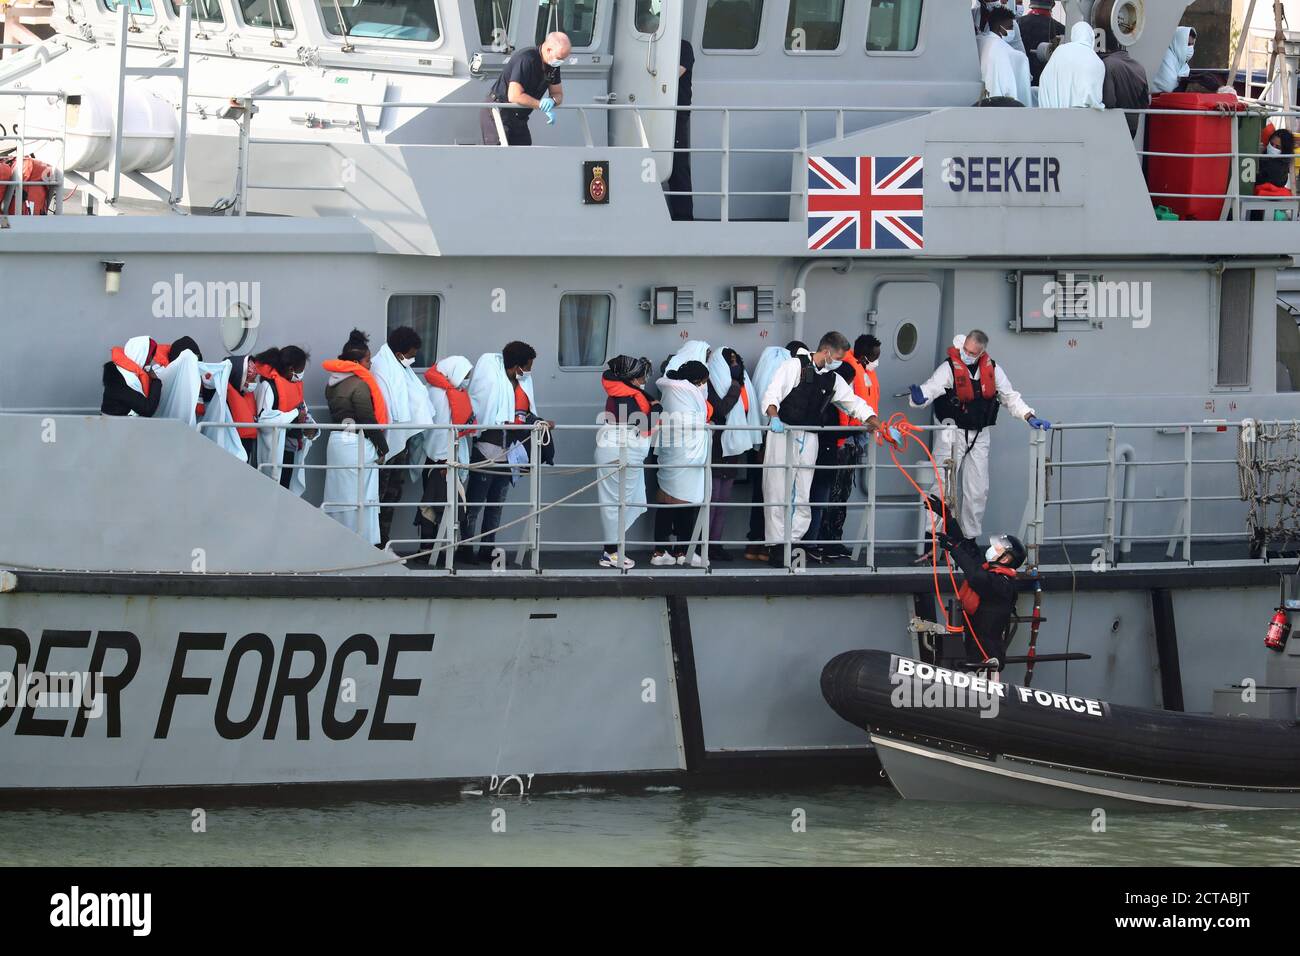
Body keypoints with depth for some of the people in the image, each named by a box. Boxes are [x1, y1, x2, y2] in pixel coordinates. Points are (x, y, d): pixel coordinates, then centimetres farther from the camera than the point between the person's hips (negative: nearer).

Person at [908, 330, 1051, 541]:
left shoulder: (992, 369, 0)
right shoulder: (950, 367, -13)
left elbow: (1010, 397, 9)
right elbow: (931, 388, -26)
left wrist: (1030, 418, -3)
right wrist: (920, 397, -50)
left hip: (979, 436, 4)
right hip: (951, 434, -4)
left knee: (978, 491, 8)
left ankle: (971, 537, 19)